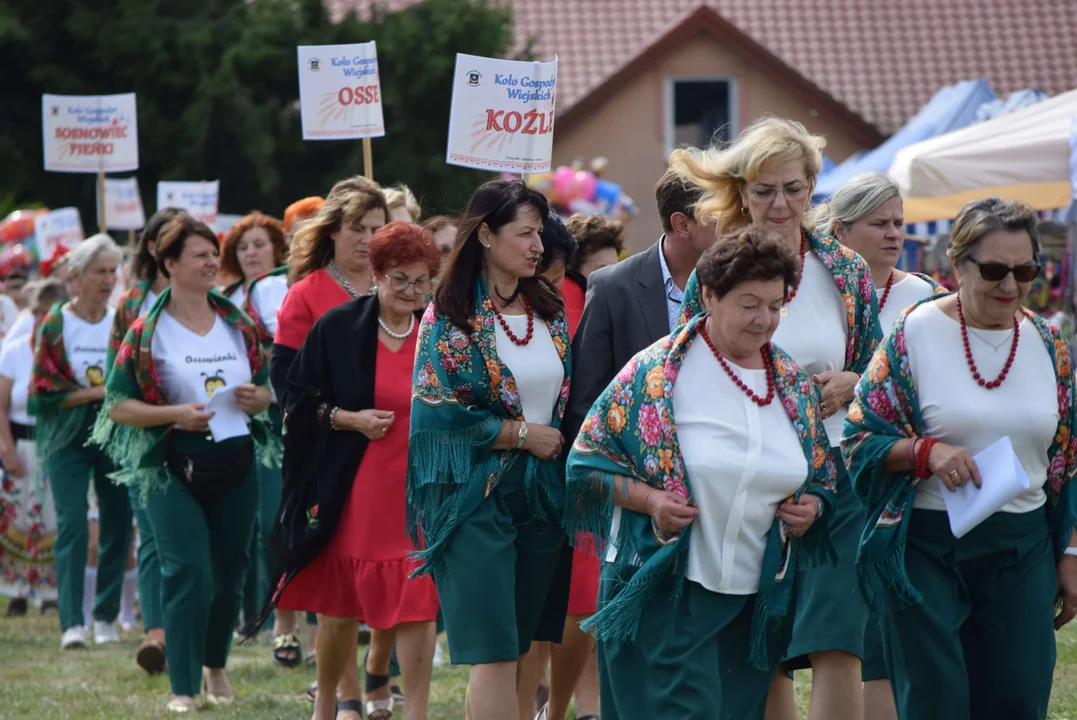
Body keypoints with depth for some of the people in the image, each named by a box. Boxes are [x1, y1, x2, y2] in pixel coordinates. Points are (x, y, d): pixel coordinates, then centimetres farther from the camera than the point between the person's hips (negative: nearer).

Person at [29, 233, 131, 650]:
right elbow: (44, 390, -6)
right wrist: (98, 392, -12)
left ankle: (106, 617, 13)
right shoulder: (55, 325, -1)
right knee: (72, 525, -13)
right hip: (67, 438, -3)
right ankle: (72, 622, -16)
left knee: (117, 525, 2)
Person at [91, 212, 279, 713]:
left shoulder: (237, 324, 10)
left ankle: (215, 664, 34)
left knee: (230, 573, 11)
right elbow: (118, 406, -5)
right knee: (189, 574, -12)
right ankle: (183, 687, -3)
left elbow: (266, 387, 20)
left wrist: (257, 399, -4)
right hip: (174, 469, -4)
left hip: (237, 464, 4)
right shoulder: (147, 333, -4)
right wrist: (177, 414, -18)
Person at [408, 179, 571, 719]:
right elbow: (434, 411, -12)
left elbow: (570, 398, 20)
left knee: (512, 650, 7)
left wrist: (558, 440, 1)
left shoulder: (549, 310, 11)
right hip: (476, 494, -5)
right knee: (494, 653, -13)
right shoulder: (450, 316, -5)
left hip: (541, 493, 6)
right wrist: (521, 434, -10)